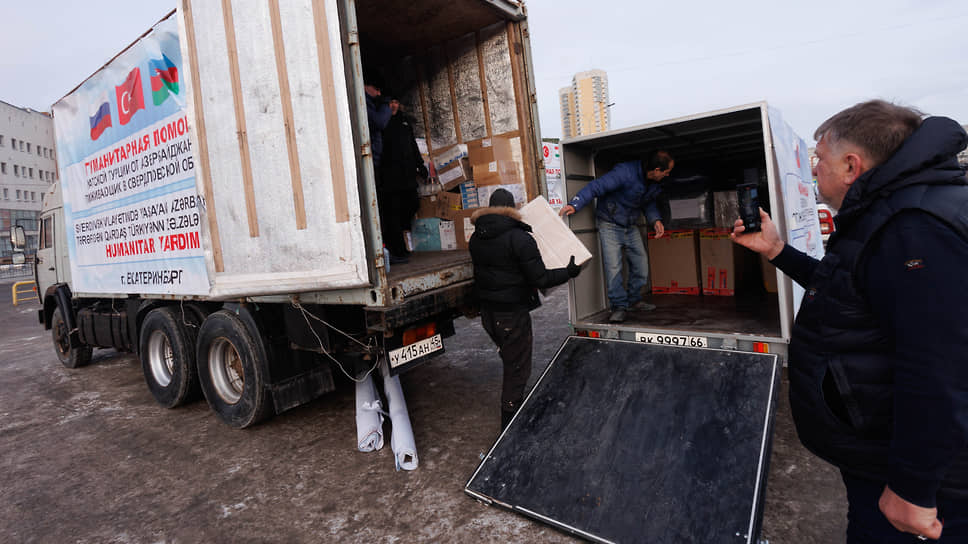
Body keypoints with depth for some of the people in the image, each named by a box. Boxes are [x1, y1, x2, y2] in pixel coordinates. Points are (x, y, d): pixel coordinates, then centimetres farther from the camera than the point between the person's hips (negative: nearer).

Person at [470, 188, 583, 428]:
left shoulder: (476, 239, 2)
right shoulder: (519, 238, -18)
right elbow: (539, 279, -20)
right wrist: (569, 271, -7)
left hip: (487, 312, 7)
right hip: (512, 314, -7)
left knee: (510, 361, 27)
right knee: (517, 370, 7)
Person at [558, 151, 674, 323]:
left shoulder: (655, 183, -1)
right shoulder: (626, 172, -25)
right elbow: (597, 186, -29)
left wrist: (655, 220, -2)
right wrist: (575, 204, -40)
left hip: (631, 226, 7)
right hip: (610, 225, -7)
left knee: (641, 263, 7)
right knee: (613, 267, -13)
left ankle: (634, 300, 26)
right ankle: (619, 306, 0)